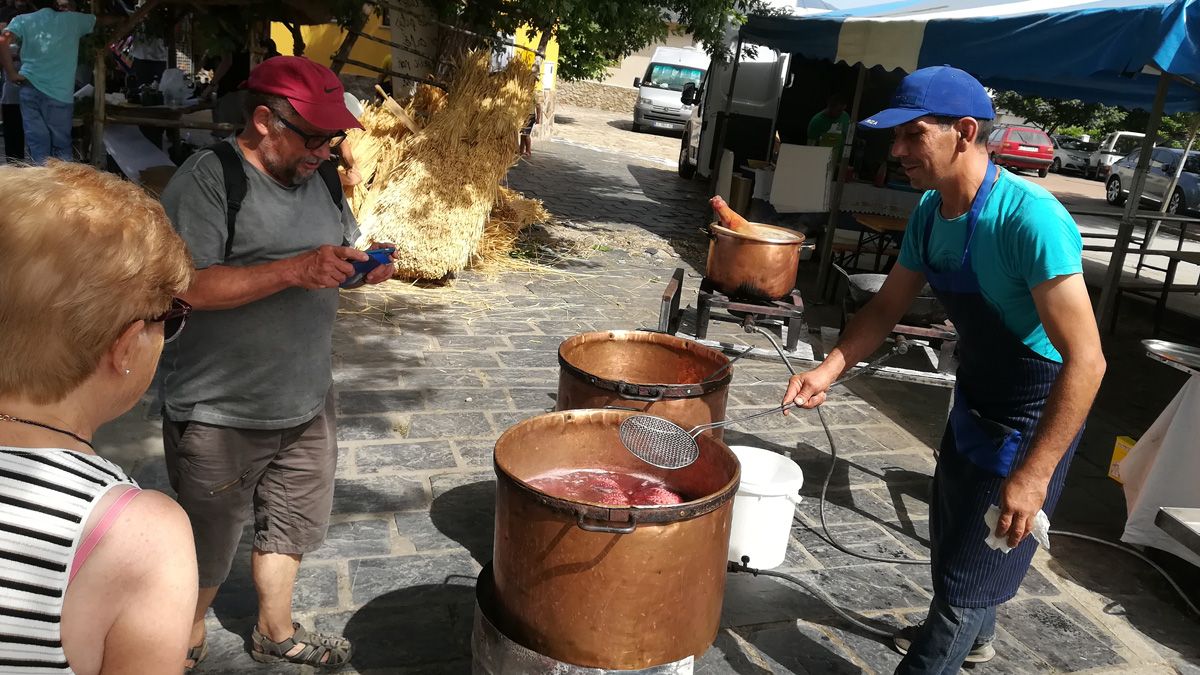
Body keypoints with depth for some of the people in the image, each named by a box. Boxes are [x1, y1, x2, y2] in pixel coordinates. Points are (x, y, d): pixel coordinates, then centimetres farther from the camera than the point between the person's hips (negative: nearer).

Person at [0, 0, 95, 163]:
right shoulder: (73, 20, 10)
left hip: (30, 88, 1)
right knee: (61, 146, 3)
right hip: (59, 93, -1)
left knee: (38, 145, 3)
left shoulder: (23, 20, 11)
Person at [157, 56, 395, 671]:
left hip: (307, 403, 7)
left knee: (292, 525, 23)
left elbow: (337, 258, 17)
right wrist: (294, 271, -33)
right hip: (220, 415, -6)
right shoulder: (206, 180, -17)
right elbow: (185, 287, -26)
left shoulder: (319, 180, 6)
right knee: (206, 553, 13)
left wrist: (362, 264, -6)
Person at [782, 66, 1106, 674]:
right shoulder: (930, 211, -7)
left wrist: (1034, 475, -33)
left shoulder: (1029, 218, -32)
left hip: (1034, 415, -8)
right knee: (951, 529, 27)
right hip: (975, 397, 9)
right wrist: (829, 370, -11)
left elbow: (1085, 360, -32)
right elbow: (888, 306, 4)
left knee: (971, 563, 2)